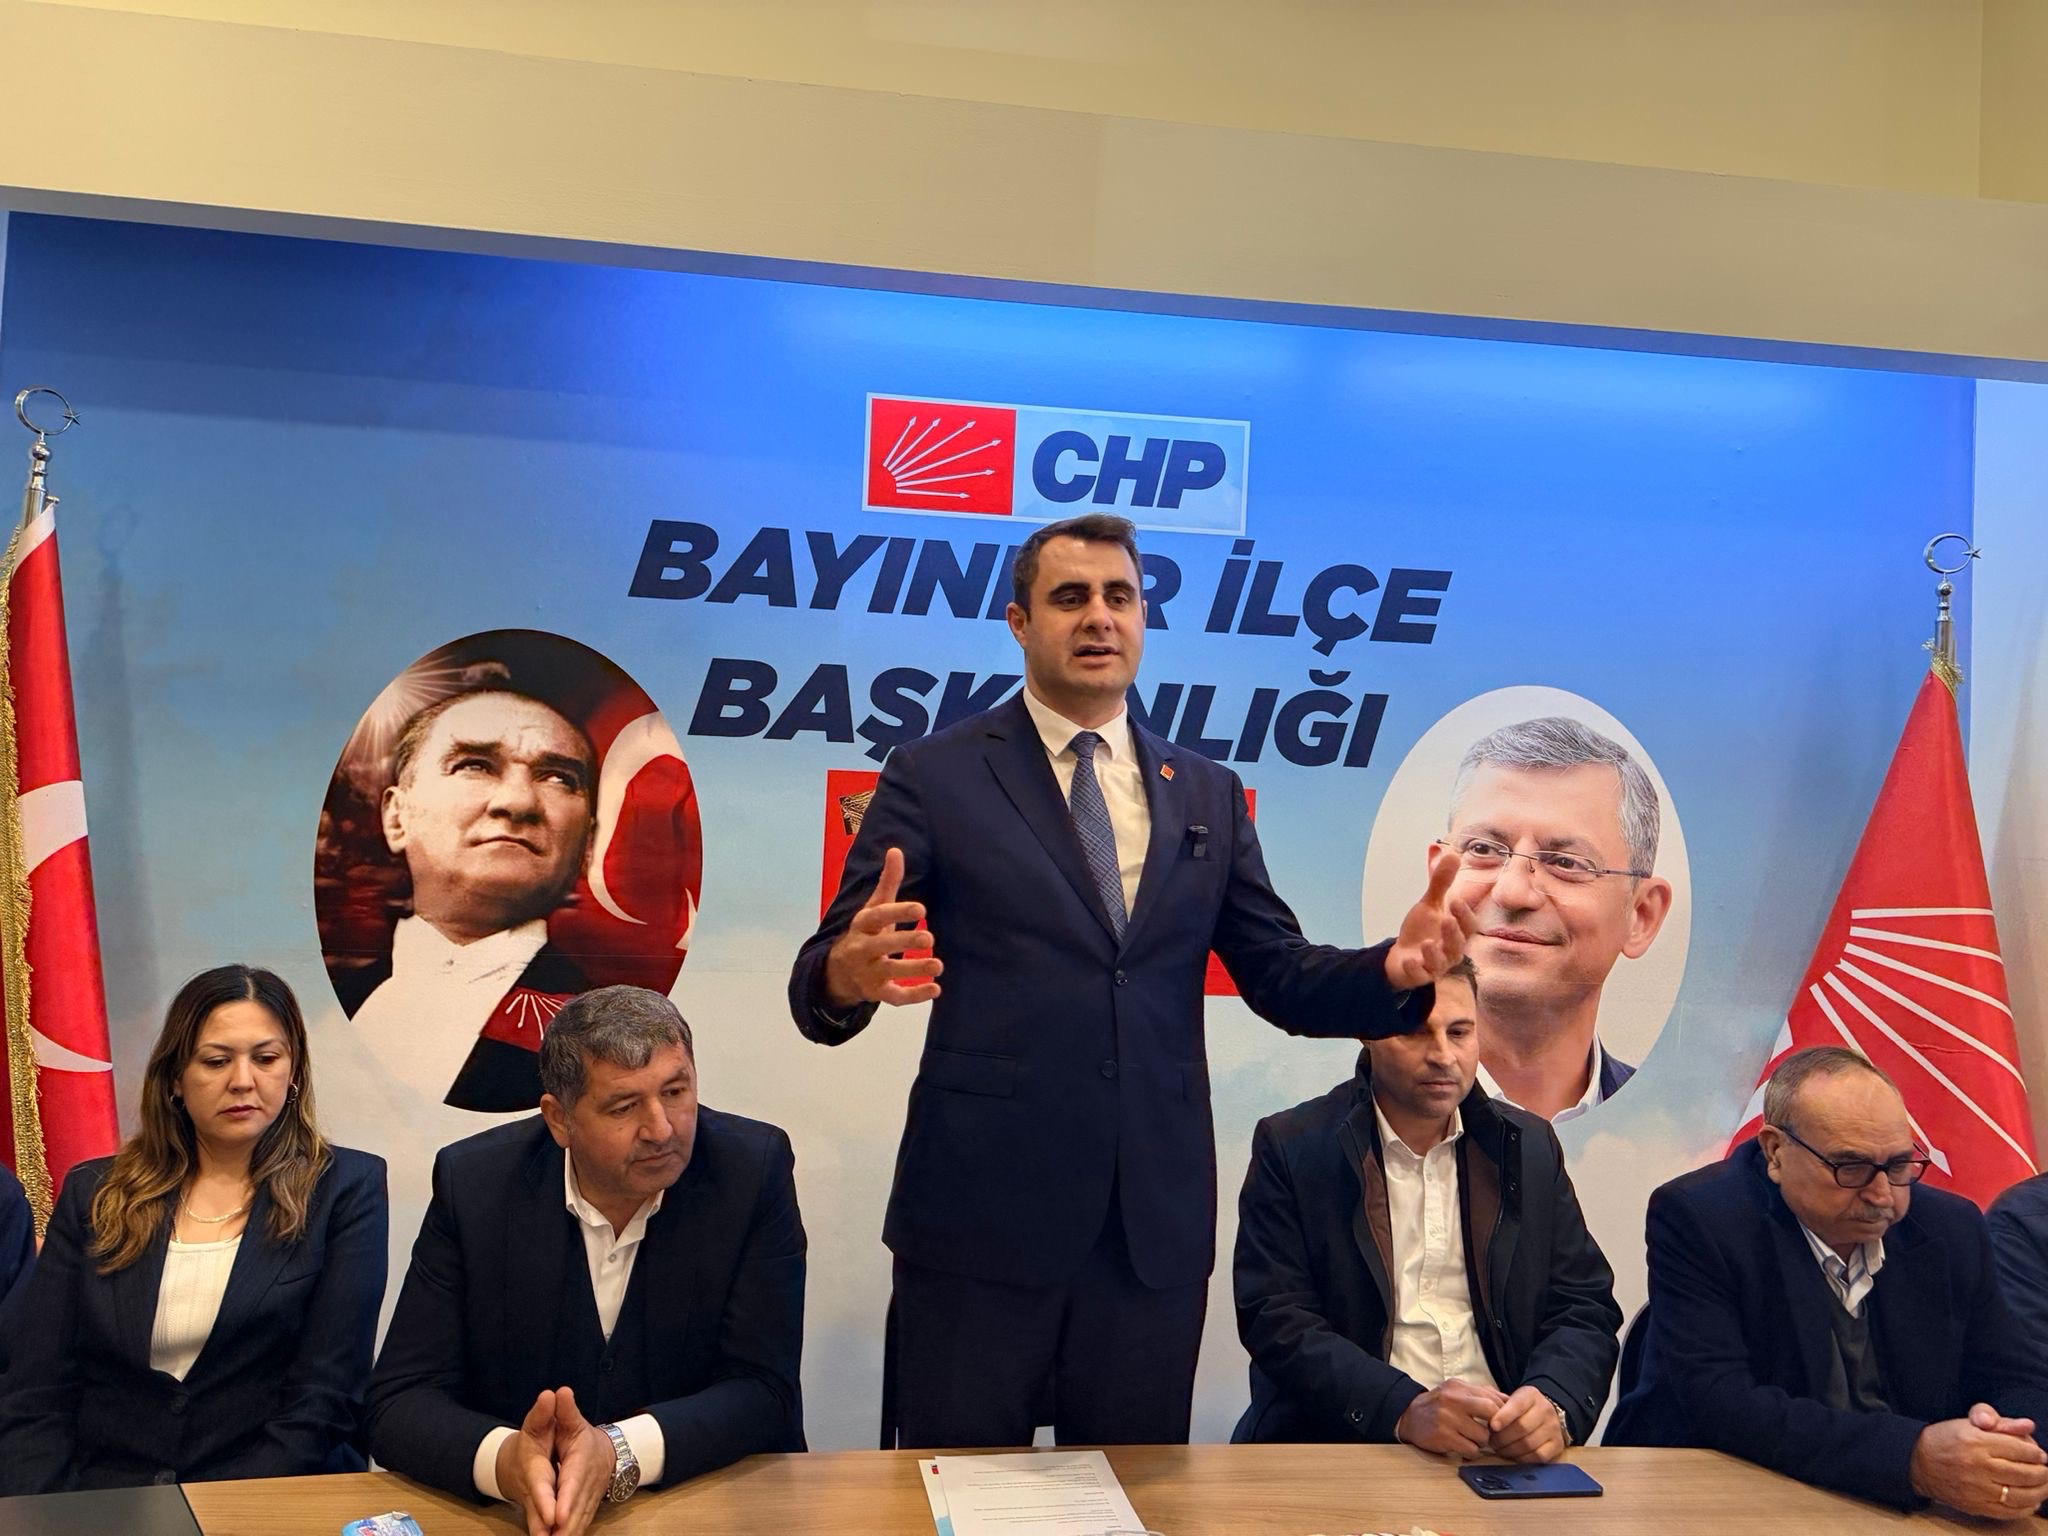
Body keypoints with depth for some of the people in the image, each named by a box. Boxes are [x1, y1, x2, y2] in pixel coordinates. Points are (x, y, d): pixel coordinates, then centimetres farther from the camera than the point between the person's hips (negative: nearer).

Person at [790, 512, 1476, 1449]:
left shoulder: (1207, 795, 11)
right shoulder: (934, 776, -1)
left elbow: (1281, 977, 9)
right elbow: (821, 975, -7)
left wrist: (1391, 971, -12)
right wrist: (849, 975, -31)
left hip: (1158, 1223, 3)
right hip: (981, 1214, -3)